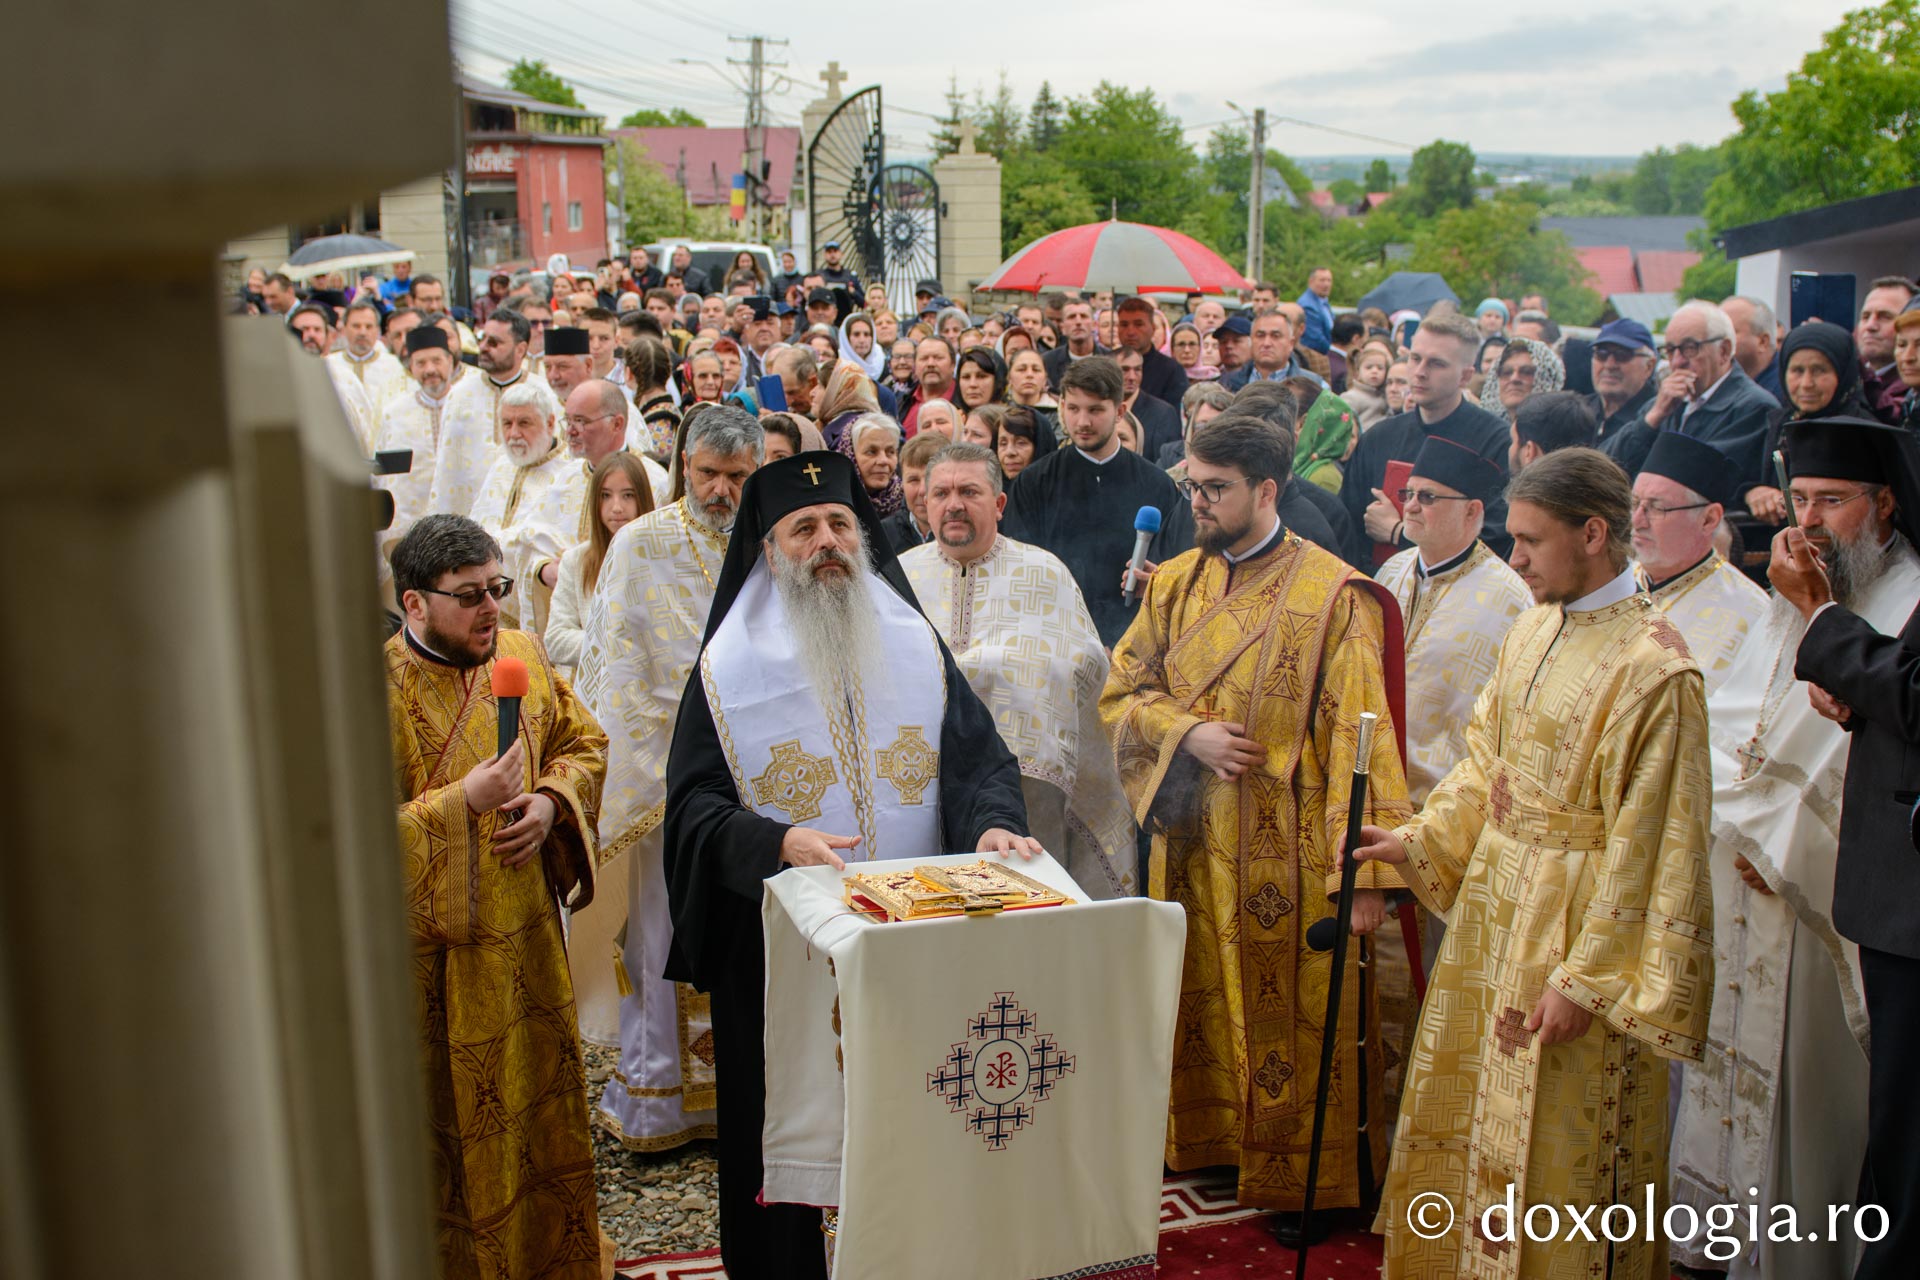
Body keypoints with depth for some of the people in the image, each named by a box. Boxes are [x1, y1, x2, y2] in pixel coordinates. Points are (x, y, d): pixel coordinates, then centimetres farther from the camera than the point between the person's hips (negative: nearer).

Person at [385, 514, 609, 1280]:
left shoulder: (522, 654, 3)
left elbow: (583, 742, 13)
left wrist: (551, 801, -7)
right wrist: (464, 802, -27)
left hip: (529, 934, 6)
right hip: (438, 955, -6)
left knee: (546, 1102, 20)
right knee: (464, 1130, 7)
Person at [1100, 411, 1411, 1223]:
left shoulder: (1331, 595, -10)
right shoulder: (1175, 584, 7)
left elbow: (1359, 733, -15)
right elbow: (1121, 692, 11)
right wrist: (1186, 733, -10)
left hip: (1285, 849, -5)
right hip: (1191, 842, 5)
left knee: (1289, 1014, 5)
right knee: (1201, 1000, 16)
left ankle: (1306, 1176, 23)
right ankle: (1206, 1140, 35)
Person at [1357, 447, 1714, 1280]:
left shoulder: (1653, 668, -20)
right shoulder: (1533, 631, 4)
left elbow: (1646, 845, -20)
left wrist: (1585, 979, -19)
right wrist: (1418, 841, 3)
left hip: (1577, 922, -8)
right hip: (1493, 900, 8)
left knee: (1555, 1147, 7)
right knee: (1466, 1104, 20)